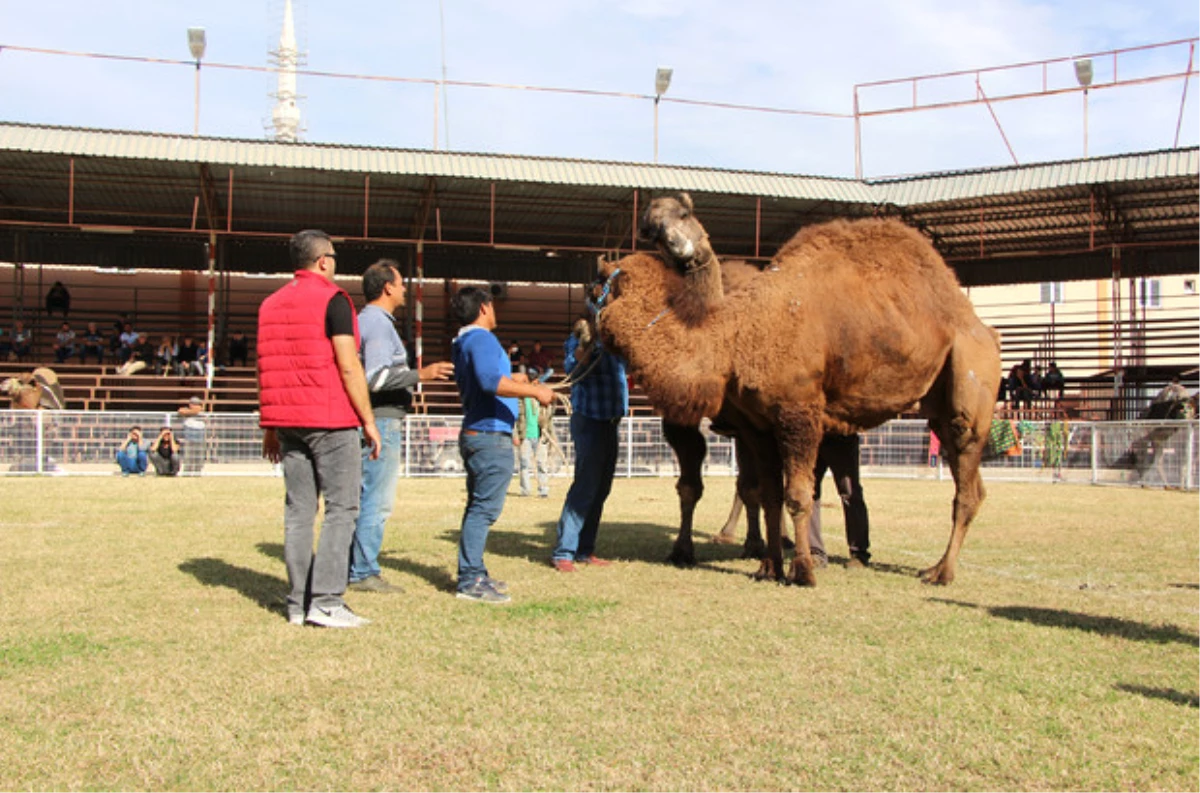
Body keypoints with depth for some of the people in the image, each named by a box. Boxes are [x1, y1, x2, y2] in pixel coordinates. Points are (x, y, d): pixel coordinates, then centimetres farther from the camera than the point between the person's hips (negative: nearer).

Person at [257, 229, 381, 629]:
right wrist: (368, 421, -7)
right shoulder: (332, 299, -6)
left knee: (298, 510, 8)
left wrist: (270, 427, 18)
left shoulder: (271, 303, 15)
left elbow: (266, 369, 15)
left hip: (287, 420, 7)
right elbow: (348, 366, -12)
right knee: (341, 508, -3)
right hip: (330, 420, -7)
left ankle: (298, 603, 8)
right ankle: (326, 602, -9)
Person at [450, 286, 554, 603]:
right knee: (484, 508, -9)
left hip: (475, 434, 10)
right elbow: (490, 381, -27)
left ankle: (473, 574, 19)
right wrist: (534, 391, -21)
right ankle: (470, 581, -9)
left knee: (478, 507, 14)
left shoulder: (465, 344, 17)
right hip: (491, 436, -10)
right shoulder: (482, 339, -12)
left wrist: (510, 380, 38)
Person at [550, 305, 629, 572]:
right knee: (585, 486, -11)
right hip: (589, 419, -8)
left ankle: (585, 550, 16)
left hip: (609, 420, 8)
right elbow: (572, 367, -23)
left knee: (601, 488, 9)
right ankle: (563, 553, -7)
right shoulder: (580, 338, -7)